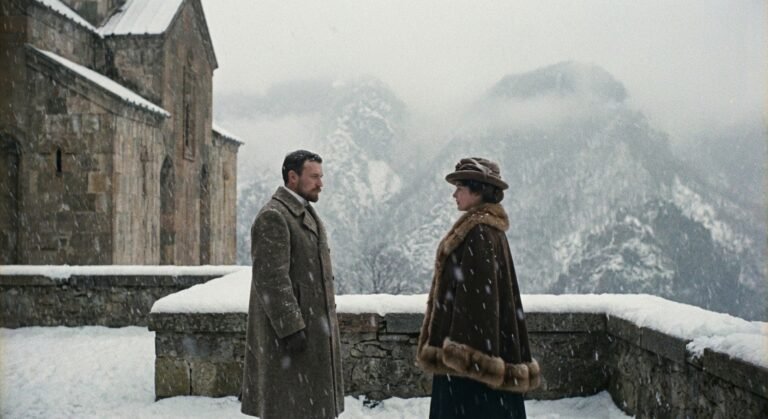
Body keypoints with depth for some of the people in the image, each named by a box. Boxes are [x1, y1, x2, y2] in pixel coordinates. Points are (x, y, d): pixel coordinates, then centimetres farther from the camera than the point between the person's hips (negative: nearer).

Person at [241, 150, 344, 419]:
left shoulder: (305, 213, 16)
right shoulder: (272, 217, -16)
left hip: (311, 328, 10)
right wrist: (291, 328, -24)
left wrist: (325, 323, 20)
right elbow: (272, 278, -22)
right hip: (289, 330, -10)